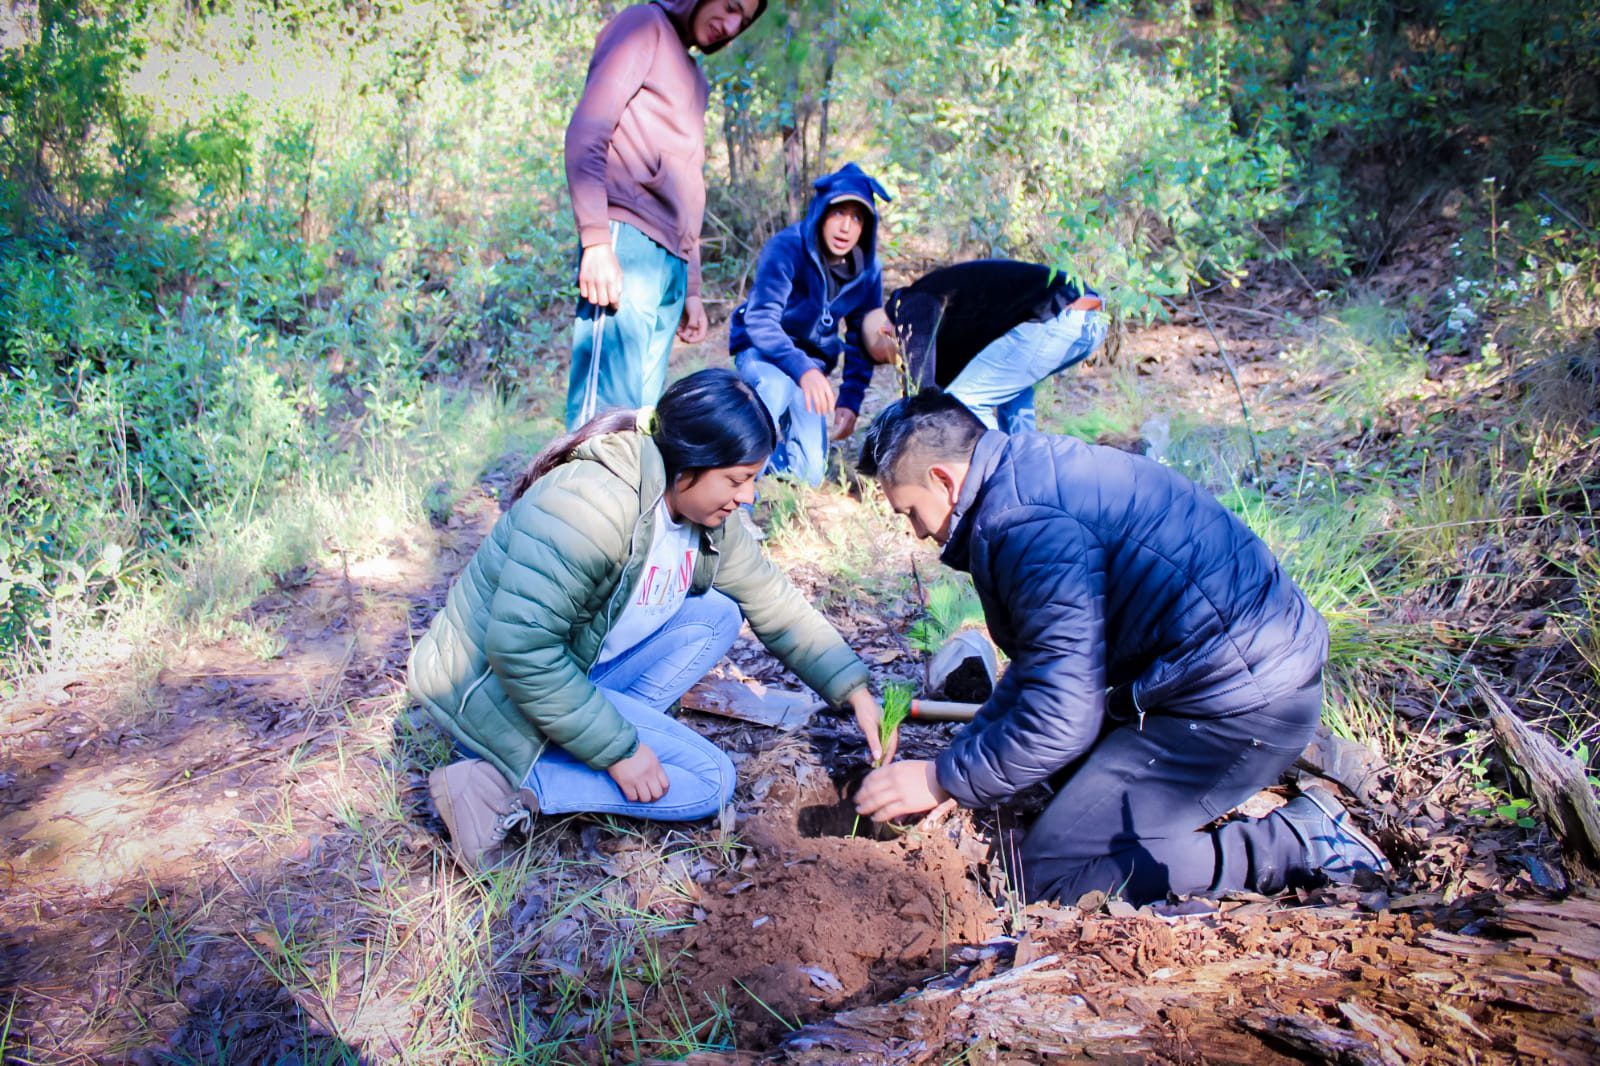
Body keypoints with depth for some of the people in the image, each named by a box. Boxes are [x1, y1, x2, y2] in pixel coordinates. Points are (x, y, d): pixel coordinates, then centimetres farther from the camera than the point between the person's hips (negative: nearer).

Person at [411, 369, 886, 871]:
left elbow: (777, 604, 7)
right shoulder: (593, 507, -30)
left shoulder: (709, 520, -2)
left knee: (717, 614, 1)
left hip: (572, 672, 9)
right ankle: (504, 785, -14)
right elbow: (520, 648, -32)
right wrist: (618, 751, -27)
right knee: (708, 780, -12)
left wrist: (855, 690, 1)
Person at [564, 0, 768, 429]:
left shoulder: (692, 76, 28)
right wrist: (596, 241, -18)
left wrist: (691, 288, 22)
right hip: (628, 243, -8)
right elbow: (586, 133, -7)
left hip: (671, 260, 8)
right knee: (609, 410, -16)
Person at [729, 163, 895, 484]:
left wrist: (850, 399, -10)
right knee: (778, 385, -42)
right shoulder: (786, 248, -24)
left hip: (813, 361, 5)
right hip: (761, 351, -5)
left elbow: (862, 340, 1)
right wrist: (802, 369, -46)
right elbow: (760, 321, -32)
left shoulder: (867, 271, -8)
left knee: (808, 472, 0)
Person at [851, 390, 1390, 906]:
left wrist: (943, 780, -9)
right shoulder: (1035, 469, 10)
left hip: (1239, 702, -10)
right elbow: (1041, 662, 19)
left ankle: (1298, 843, -5)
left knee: (1046, 874, -7)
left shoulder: (1024, 522, -22)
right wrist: (962, 751, 14)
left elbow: (1061, 719, -22)